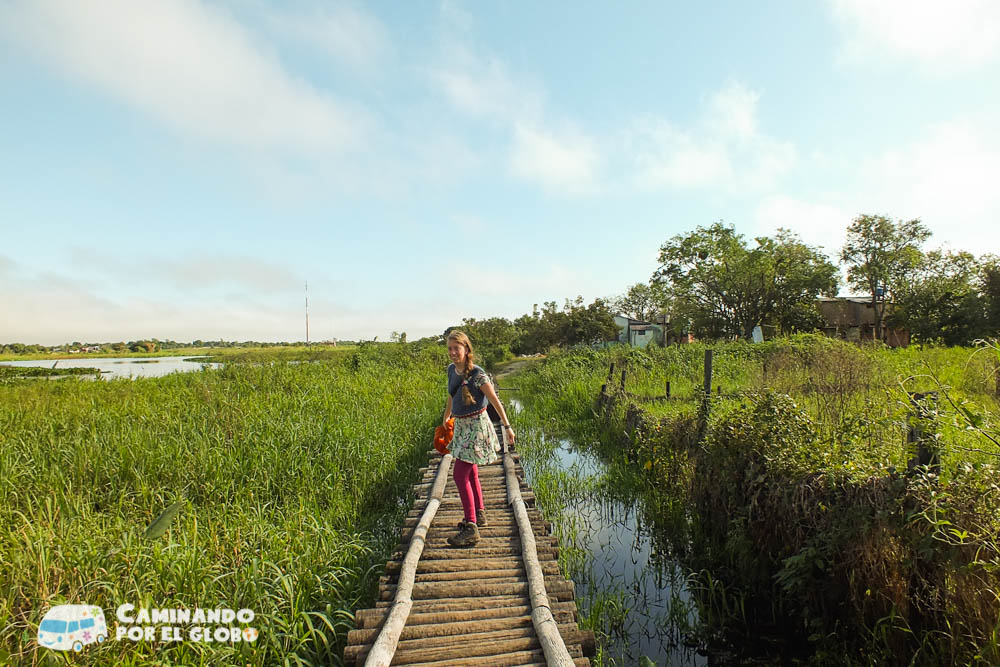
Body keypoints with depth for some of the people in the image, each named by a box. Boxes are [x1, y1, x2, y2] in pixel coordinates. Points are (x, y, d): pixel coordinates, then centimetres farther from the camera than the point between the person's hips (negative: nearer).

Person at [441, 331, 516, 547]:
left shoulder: (477, 374, -20)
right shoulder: (451, 370, 3)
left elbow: (494, 400, -15)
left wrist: (507, 426, -11)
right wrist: (446, 418, 32)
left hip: (476, 426, -8)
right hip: (461, 426, 8)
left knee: (460, 475, -10)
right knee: (470, 473, 18)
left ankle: (471, 528, -5)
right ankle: (479, 514, 35)